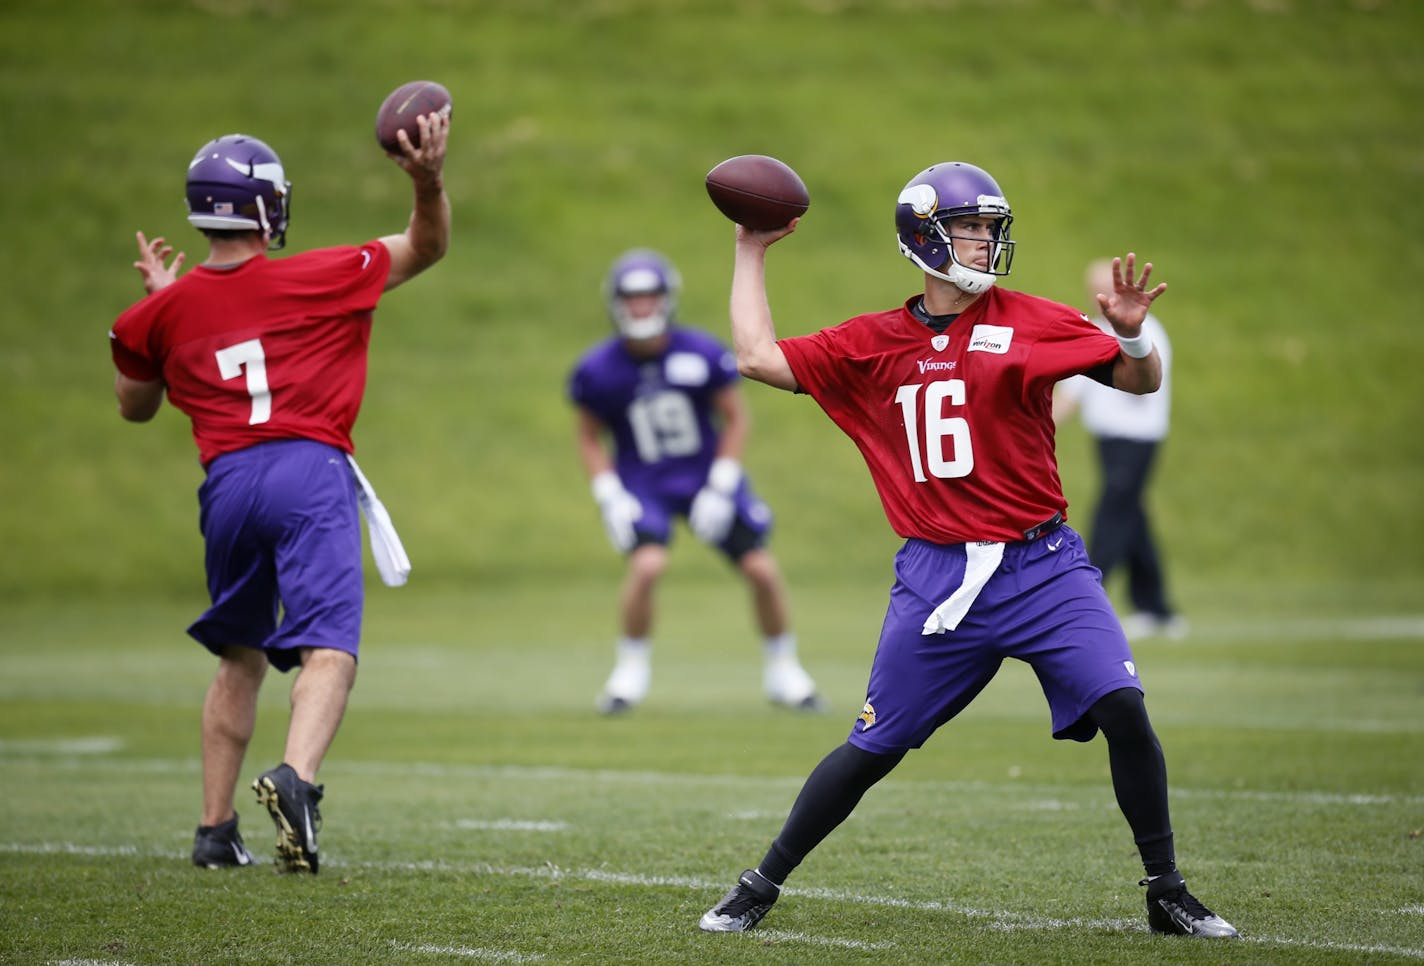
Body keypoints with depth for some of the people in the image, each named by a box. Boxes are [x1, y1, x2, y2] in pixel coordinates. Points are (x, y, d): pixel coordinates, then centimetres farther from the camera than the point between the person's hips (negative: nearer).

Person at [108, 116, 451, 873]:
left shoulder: (167, 312, 10)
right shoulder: (317, 278, 3)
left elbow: (135, 406, 28)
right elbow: (427, 245, 15)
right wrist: (428, 179, -1)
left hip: (227, 485, 4)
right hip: (311, 471, -4)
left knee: (239, 657, 21)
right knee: (329, 652, -11)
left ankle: (216, 830, 22)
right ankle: (296, 776, -39)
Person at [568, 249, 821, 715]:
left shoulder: (702, 354, -14)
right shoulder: (597, 370, -12)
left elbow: (735, 419, -4)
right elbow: (589, 436, 1)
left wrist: (720, 489, -10)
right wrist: (610, 497, -10)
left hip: (706, 475, 1)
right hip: (643, 482, -1)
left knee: (762, 569, -4)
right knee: (648, 564, -28)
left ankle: (782, 670, 19)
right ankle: (632, 668, -6)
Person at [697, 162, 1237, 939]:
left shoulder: (1028, 322, 3)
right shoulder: (875, 344, 7)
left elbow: (1140, 382, 4)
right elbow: (758, 359, 8)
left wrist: (1130, 333, -18)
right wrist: (752, 252, 14)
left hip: (1042, 567, 0)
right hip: (937, 577, 0)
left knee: (1121, 707, -15)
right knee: (874, 748, 3)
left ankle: (1167, 892, -1)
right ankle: (761, 887, 19)